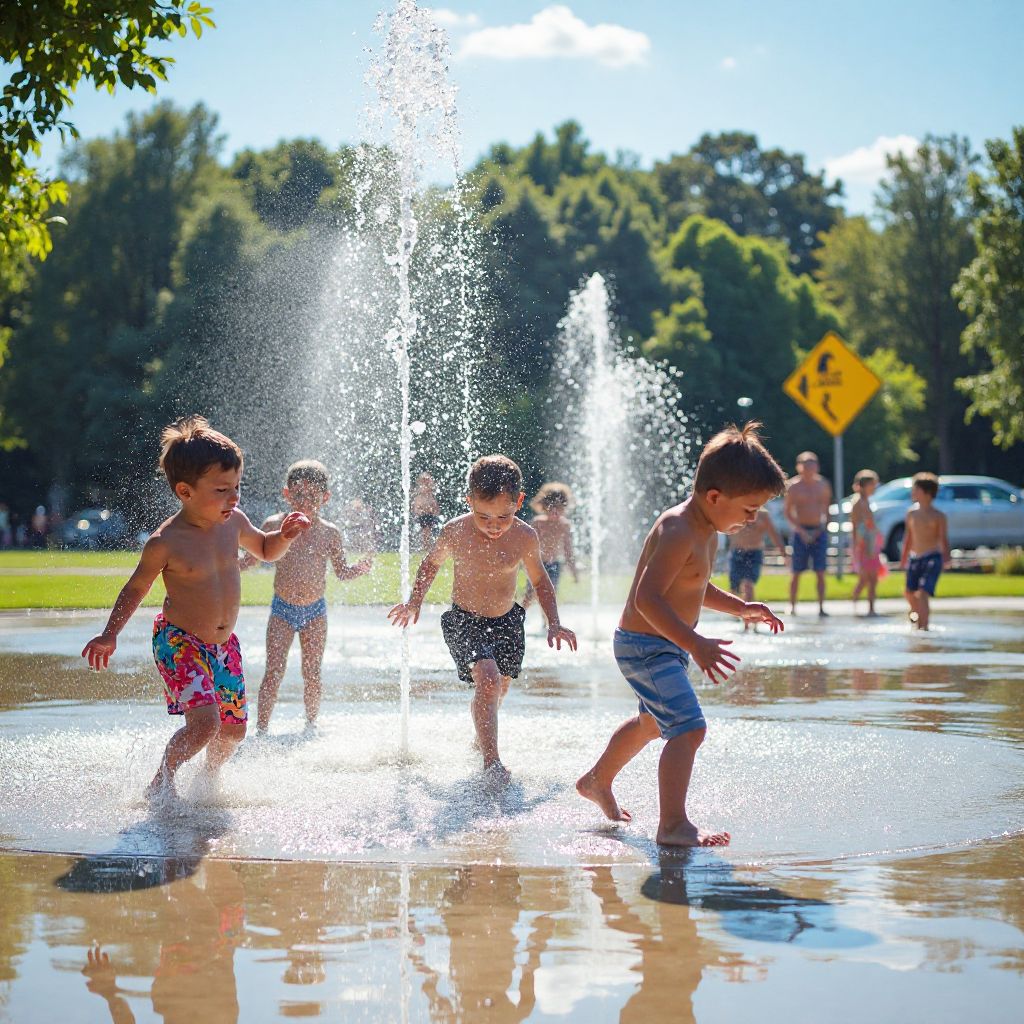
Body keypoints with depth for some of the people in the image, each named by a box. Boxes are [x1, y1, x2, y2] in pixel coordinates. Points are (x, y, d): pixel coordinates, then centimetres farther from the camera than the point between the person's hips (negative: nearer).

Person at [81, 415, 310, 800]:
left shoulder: (233, 522, -3)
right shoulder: (165, 542, -19)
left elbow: (266, 550, 17)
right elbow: (136, 587, -3)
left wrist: (285, 535, -4)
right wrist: (109, 635, -6)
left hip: (224, 644, 6)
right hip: (179, 642, -6)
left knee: (234, 728, 12)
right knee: (204, 721, -23)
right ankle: (162, 782, 0)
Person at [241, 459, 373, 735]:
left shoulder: (329, 533, -1)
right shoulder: (275, 525, -5)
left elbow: (341, 572, 8)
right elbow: (253, 557, 7)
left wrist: (360, 568, -12)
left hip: (315, 611, 1)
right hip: (283, 609, -1)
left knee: (312, 675, 5)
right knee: (274, 673, -8)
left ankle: (311, 725, 22)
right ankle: (261, 730, -3)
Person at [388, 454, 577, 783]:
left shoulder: (525, 537, -16)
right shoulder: (455, 532, -19)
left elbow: (540, 580, 2)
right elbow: (432, 563, 3)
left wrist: (554, 623, -3)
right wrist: (414, 602, -1)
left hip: (506, 621, 3)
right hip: (464, 621, -3)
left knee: (498, 689, 16)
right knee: (488, 681, -23)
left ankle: (480, 739, 46)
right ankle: (491, 761, -18)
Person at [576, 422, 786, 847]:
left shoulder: (706, 531, 8)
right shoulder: (678, 533, -25)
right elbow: (648, 598, -32)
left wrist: (739, 607, 14)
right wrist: (695, 645, -37)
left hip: (665, 647, 11)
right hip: (646, 646, -11)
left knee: (652, 721, 30)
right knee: (688, 728, -22)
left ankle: (598, 781, 51)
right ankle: (673, 825, -23)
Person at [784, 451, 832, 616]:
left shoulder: (823, 485, 5)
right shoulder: (793, 486, -4)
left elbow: (827, 507, 15)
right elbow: (787, 511, -4)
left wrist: (824, 526, 2)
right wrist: (801, 531, -12)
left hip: (819, 532, 2)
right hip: (801, 532, -2)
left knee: (820, 572, -3)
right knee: (797, 573, 0)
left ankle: (821, 607, -2)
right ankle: (792, 606, 10)